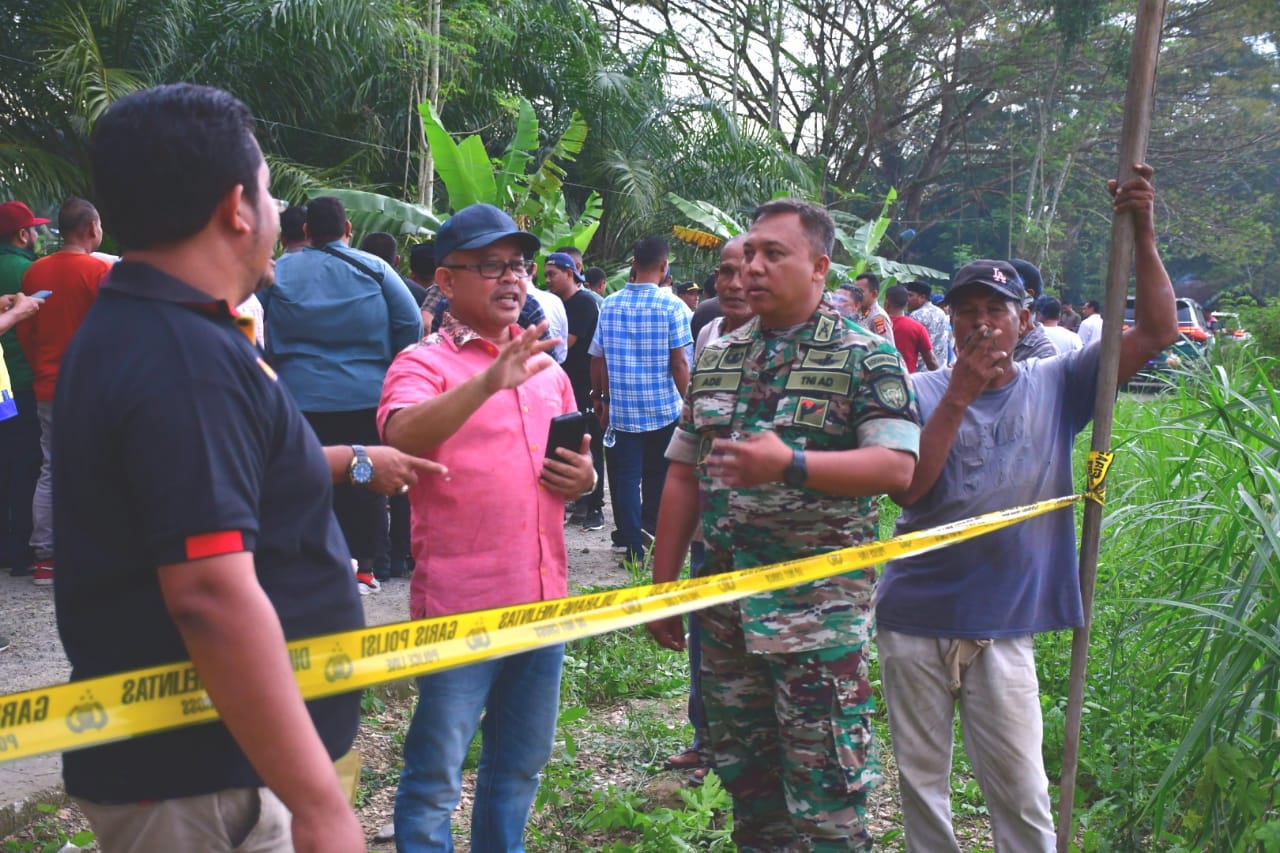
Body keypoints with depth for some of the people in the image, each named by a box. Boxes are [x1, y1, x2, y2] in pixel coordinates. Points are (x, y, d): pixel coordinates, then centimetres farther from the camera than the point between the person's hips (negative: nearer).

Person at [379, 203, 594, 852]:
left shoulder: (548, 370, 13)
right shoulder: (424, 363, -6)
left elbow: (575, 462, 25)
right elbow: (400, 438, -27)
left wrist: (583, 478, 1)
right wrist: (489, 382, -39)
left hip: (543, 599, 6)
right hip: (460, 606, -6)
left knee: (520, 767, 19)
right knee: (435, 779, 2)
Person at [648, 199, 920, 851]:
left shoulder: (865, 359, -5)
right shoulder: (716, 358, 11)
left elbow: (897, 467, -17)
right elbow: (683, 478, 13)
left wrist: (790, 465, -29)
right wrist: (662, 588, 11)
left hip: (818, 605, -6)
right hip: (722, 601, 6)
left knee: (824, 796, -1)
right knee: (743, 773, 17)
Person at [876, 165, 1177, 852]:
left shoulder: (1056, 384, 3)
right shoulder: (922, 392, 0)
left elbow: (1158, 332, -5)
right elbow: (905, 488, -14)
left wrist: (1142, 235, -16)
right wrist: (958, 396, -19)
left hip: (1002, 626, 0)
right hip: (914, 619, 1)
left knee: (1020, 791, 2)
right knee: (920, 775, 13)